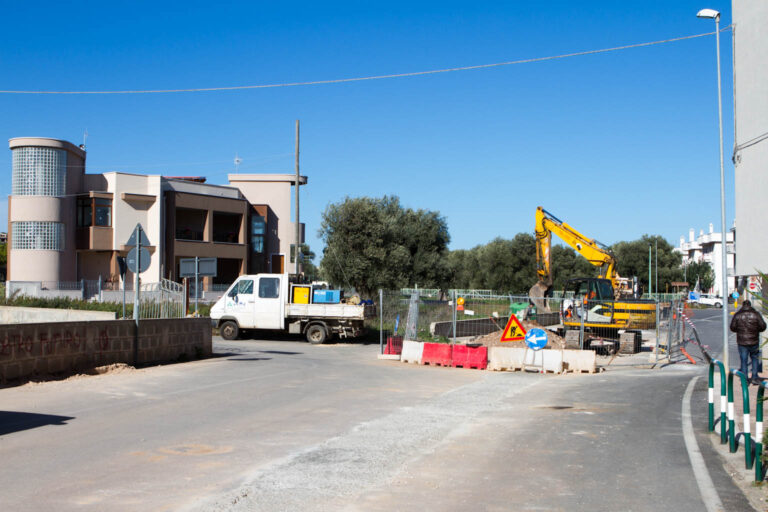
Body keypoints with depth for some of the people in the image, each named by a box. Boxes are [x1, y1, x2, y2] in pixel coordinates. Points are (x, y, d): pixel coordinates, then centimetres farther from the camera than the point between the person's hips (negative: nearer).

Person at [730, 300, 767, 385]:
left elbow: (732, 327, -4)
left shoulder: (737, 315, -4)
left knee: (743, 360, 7)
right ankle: (754, 378, 13)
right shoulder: (756, 314, -4)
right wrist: (756, 330, 14)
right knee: (755, 358, 18)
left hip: (742, 342, 0)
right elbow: (763, 326, -5)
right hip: (754, 341, 0)